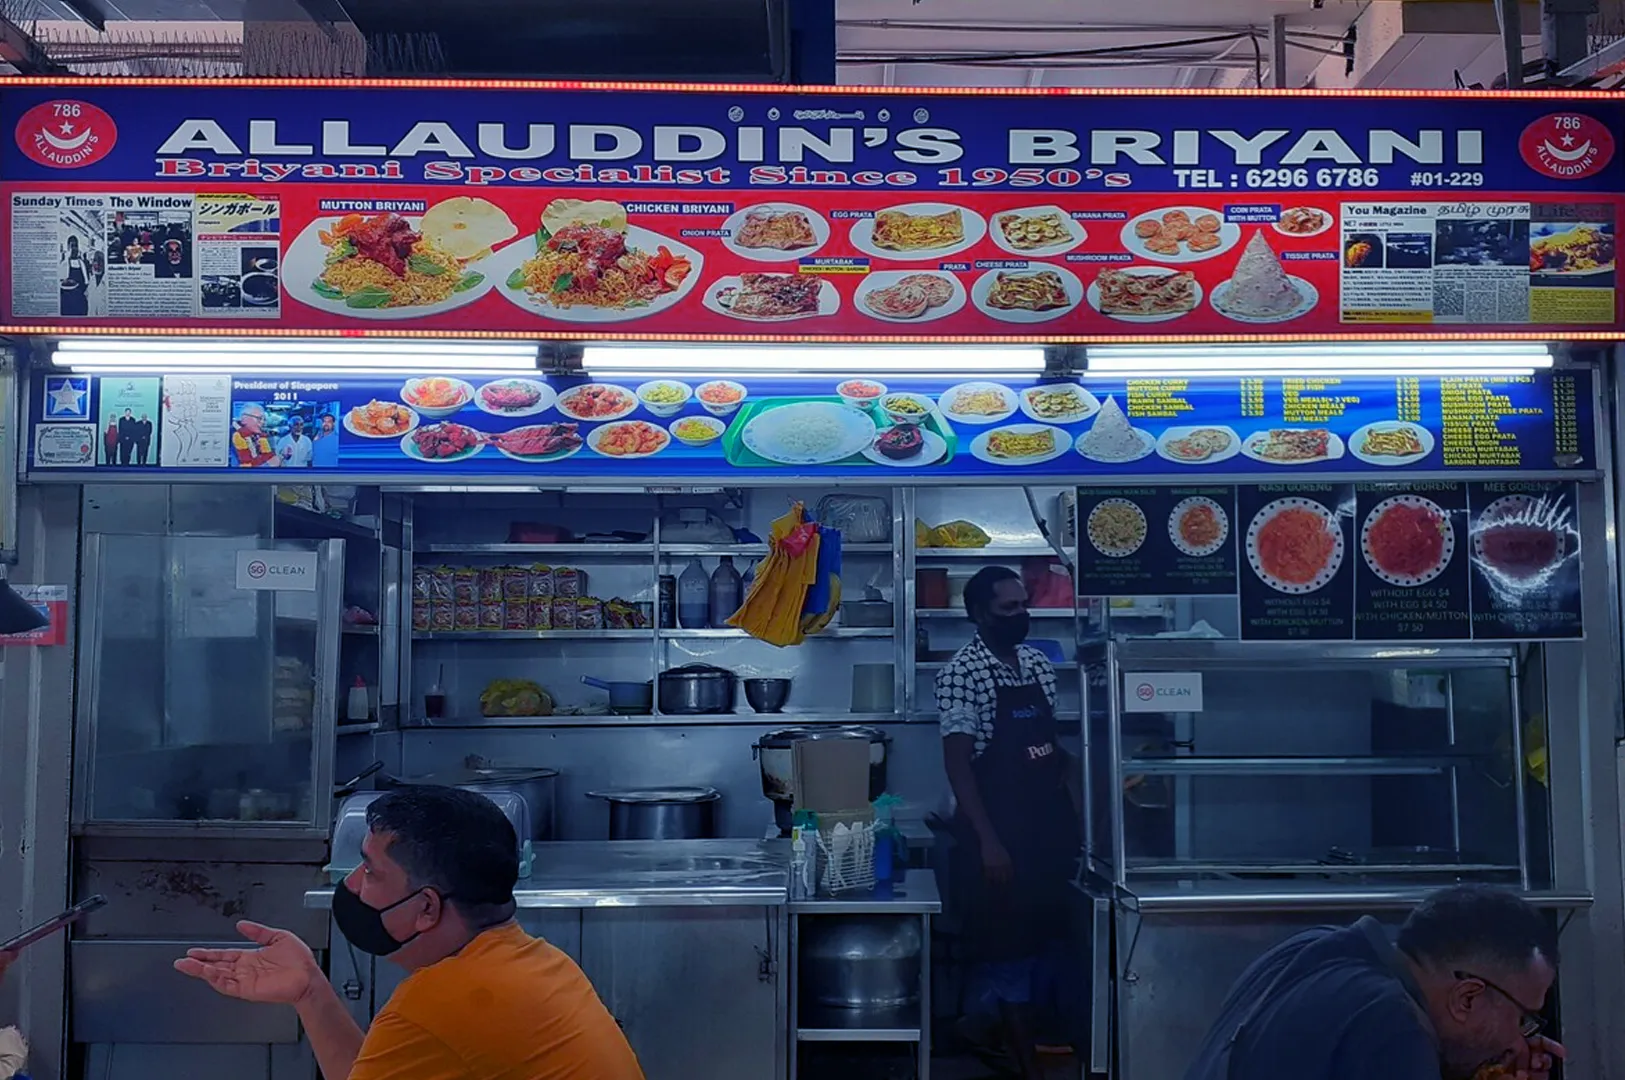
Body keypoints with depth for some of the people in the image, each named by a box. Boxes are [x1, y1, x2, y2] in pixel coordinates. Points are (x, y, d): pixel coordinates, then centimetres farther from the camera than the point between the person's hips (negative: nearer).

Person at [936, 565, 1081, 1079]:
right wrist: (988, 841, -17)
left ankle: (1010, 1033, 31)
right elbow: (957, 763, -14)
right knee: (1006, 942, 1)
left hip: (1049, 826, 7)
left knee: (1048, 937, 13)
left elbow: (1062, 745, 14)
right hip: (997, 831, -7)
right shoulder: (961, 673, -12)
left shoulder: (1040, 664, 8)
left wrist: (1080, 817, 8)